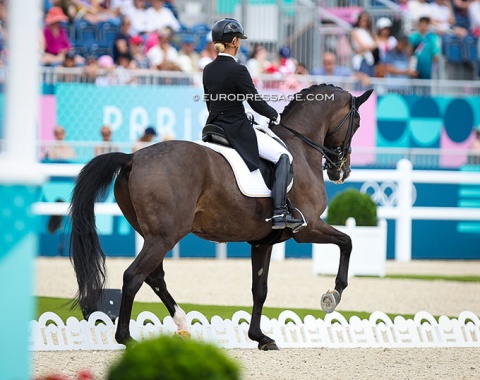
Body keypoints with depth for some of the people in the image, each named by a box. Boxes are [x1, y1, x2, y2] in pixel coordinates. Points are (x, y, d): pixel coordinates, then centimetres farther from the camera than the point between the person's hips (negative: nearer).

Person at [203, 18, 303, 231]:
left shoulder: (208, 70, 5)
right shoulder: (238, 71, -18)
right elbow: (257, 103, -14)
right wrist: (275, 115, 5)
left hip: (214, 126, 8)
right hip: (238, 131, -7)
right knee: (284, 157, 1)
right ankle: (279, 213, -10)